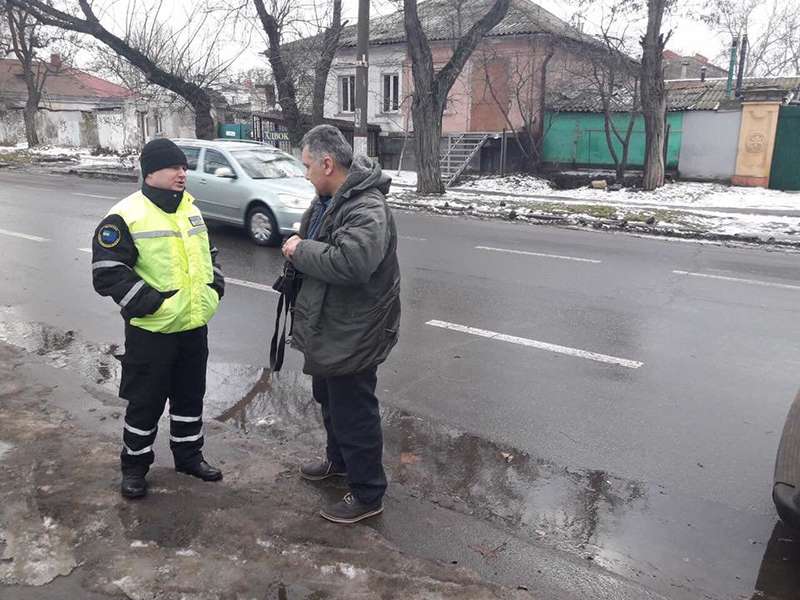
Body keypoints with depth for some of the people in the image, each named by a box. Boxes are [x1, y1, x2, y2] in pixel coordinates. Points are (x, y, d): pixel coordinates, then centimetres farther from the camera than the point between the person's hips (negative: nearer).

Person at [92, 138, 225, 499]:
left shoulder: (191, 209, 9)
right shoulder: (126, 216, -13)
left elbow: (207, 253, 21)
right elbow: (107, 271, -16)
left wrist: (215, 286, 7)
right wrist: (146, 303, -20)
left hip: (194, 324, 6)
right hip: (152, 330, -6)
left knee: (191, 395, 18)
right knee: (146, 401, 7)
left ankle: (188, 455, 35)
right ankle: (134, 465, 27)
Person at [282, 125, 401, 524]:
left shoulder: (367, 209, -26)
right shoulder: (329, 199, 8)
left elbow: (349, 263, -40)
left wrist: (301, 250, -26)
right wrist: (298, 248, 3)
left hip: (353, 334, -11)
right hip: (328, 326, 11)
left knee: (353, 412, 2)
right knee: (328, 399, 27)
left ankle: (368, 495, 19)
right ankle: (338, 459, 50)